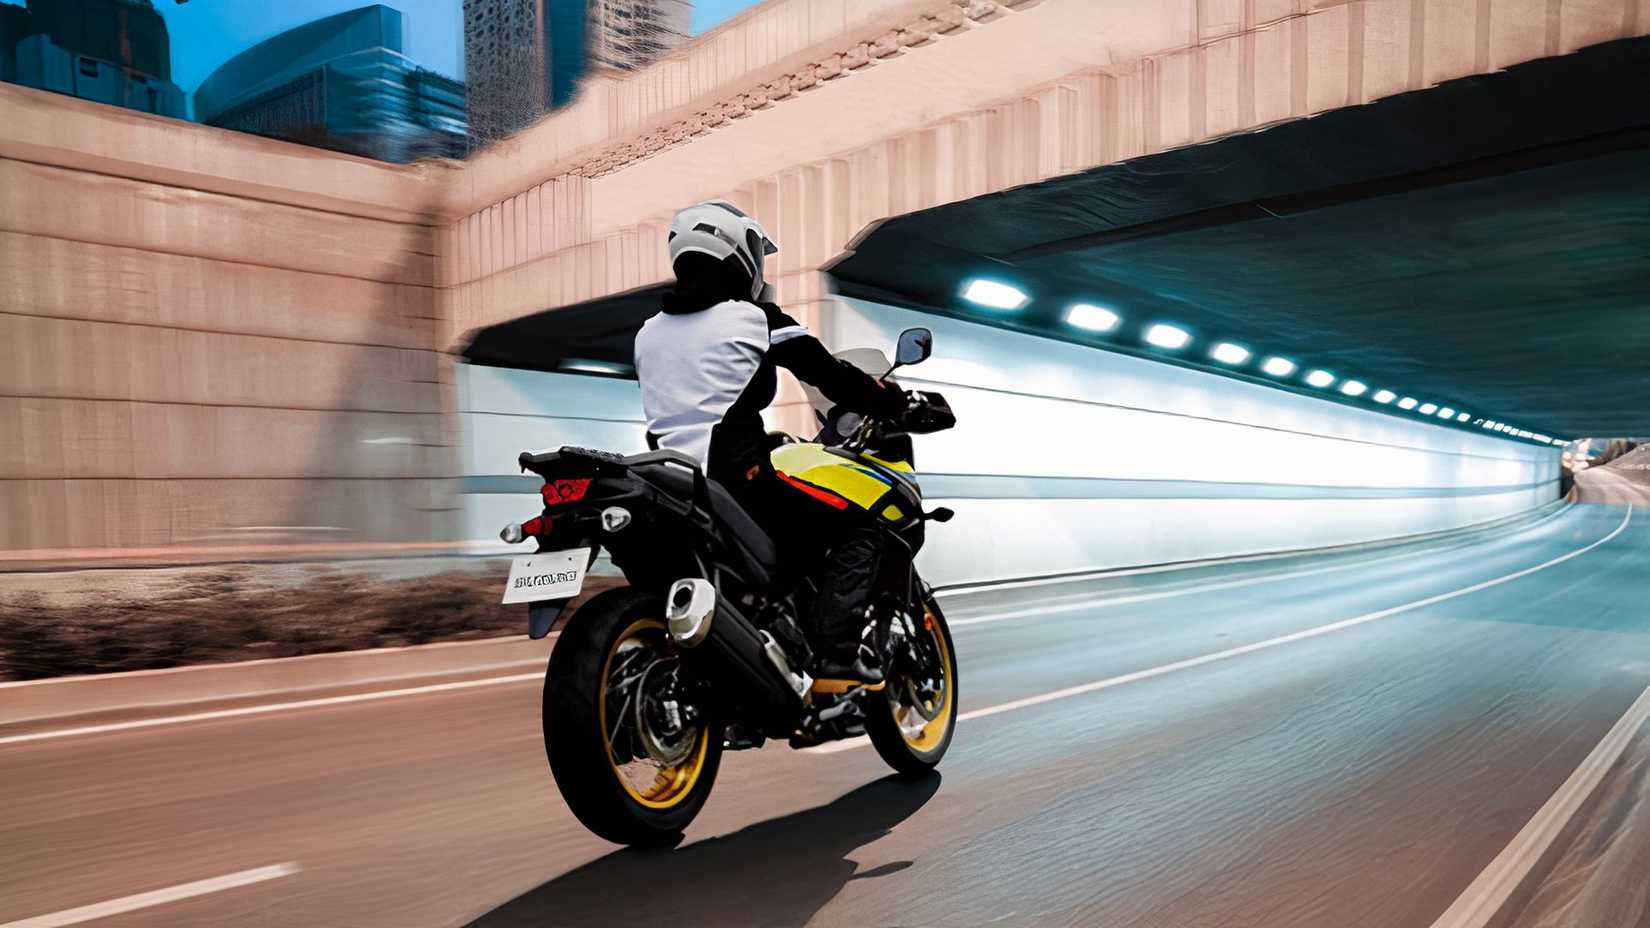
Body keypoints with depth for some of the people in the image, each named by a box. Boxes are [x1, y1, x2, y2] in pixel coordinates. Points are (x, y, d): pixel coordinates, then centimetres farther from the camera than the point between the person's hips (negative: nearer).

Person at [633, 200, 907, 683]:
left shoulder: (648, 333, 18)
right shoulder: (754, 318, -1)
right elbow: (831, 375, 3)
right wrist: (897, 401, 18)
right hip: (738, 481, -7)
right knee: (857, 531, 3)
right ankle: (835, 654, -11)